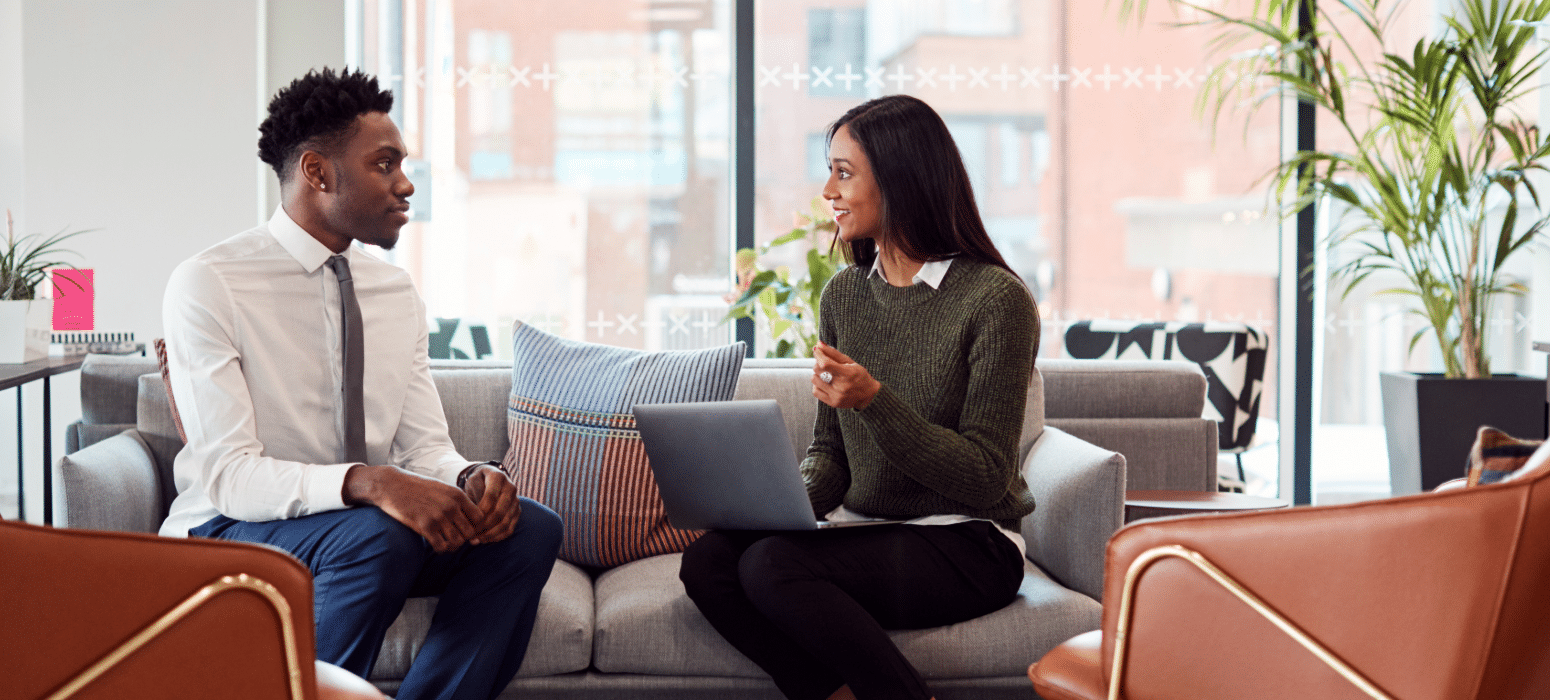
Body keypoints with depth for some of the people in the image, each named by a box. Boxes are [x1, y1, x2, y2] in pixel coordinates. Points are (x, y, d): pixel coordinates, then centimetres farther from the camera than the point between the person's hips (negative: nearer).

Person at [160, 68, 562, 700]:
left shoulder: (396, 292, 8)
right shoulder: (206, 286, -12)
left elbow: (425, 447, 6)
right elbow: (228, 475, -21)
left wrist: (471, 478, -19)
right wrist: (365, 483, -37)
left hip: (376, 527, 6)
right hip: (232, 531, -6)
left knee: (530, 527, -17)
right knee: (379, 536, -35)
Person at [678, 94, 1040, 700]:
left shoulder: (996, 299, -10)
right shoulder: (842, 295, 10)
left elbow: (985, 480, -13)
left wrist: (875, 402, -23)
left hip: (965, 544, -6)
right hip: (862, 532, 6)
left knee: (771, 565, -29)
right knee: (707, 560, -20)